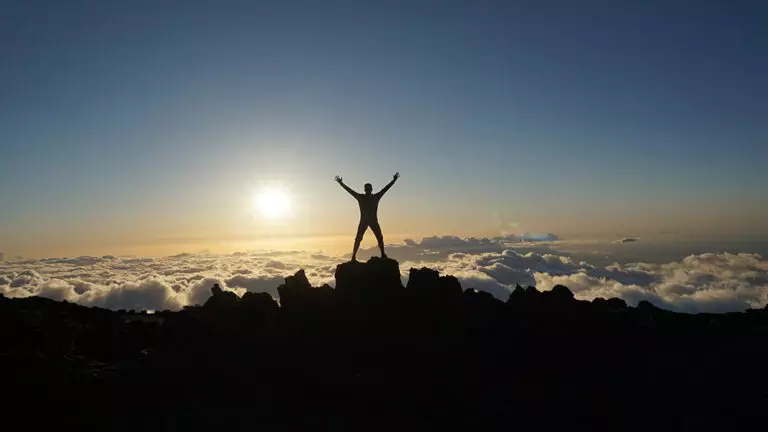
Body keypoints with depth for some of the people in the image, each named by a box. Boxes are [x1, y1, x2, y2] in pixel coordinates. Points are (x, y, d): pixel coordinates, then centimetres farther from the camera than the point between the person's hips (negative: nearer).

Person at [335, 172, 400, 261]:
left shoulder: (376, 197, 7)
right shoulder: (360, 197, 2)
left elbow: (386, 188, 9)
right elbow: (349, 190, 0)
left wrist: (394, 180, 7)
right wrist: (341, 183, -4)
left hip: (374, 221, 2)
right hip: (363, 221, -2)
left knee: (380, 238, 2)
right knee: (358, 238, -6)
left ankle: (383, 254, 10)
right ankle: (353, 256, -7)